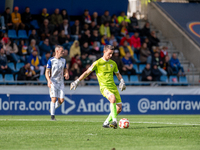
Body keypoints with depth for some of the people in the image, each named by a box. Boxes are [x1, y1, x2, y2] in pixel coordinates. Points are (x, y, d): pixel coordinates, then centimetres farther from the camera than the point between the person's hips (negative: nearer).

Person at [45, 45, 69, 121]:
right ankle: (52, 115, -5)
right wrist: (49, 80, -22)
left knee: (61, 100, -4)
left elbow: (65, 69, 21)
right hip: (53, 82, -4)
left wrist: (66, 74, -3)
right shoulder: (51, 60, -5)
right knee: (54, 98, -13)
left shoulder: (63, 60, 11)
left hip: (61, 82, 4)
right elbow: (47, 72, -5)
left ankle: (52, 109, 22)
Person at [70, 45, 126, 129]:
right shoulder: (98, 63, -3)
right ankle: (114, 121, -35)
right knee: (113, 98, -36)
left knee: (119, 108, -3)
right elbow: (87, 72, -1)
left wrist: (122, 81, 9)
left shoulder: (113, 63, 13)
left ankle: (106, 123, 13)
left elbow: (118, 74, 28)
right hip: (104, 87, -6)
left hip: (113, 87, 6)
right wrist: (77, 81, -6)